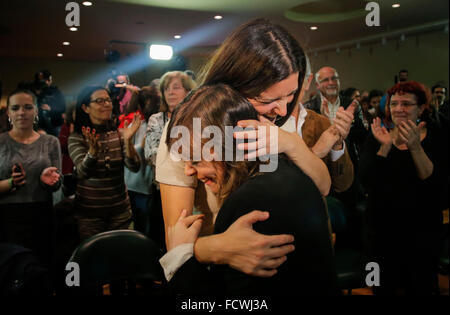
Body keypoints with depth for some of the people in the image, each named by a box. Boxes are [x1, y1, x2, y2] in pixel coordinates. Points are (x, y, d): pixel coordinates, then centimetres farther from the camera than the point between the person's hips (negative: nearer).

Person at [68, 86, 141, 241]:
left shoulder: (119, 134, 1)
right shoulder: (76, 138, -6)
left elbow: (134, 167, -9)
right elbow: (83, 172, -19)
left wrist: (127, 141, -25)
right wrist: (93, 150, -37)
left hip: (120, 211, 3)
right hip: (89, 213, -2)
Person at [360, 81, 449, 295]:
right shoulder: (377, 138, 0)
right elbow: (367, 181, -12)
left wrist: (415, 147, -28)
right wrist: (385, 147, -23)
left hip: (422, 230, -1)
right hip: (382, 227, 1)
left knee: (421, 287, 11)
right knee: (385, 286, 12)